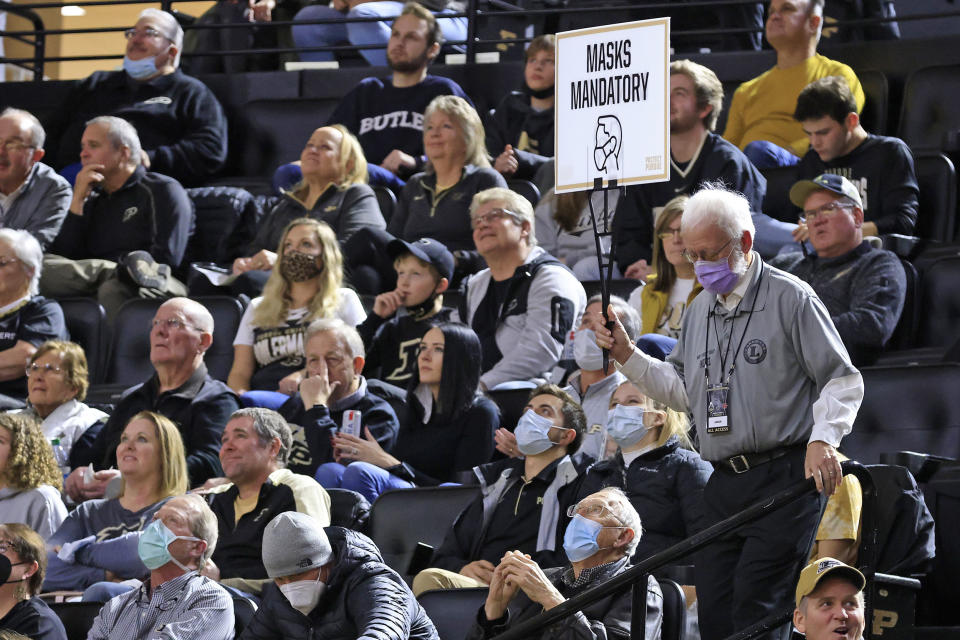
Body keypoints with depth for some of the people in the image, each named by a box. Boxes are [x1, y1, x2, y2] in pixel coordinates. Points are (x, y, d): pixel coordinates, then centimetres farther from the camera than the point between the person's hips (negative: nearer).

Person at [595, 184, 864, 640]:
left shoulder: (790, 298, -3)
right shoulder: (699, 311, 18)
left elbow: (843, 380, -4)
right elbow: (683, 391, 24)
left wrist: (823, 439, -18)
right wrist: (627, 356, 13)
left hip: (784, 479, -7)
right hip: (724, 485, 7)